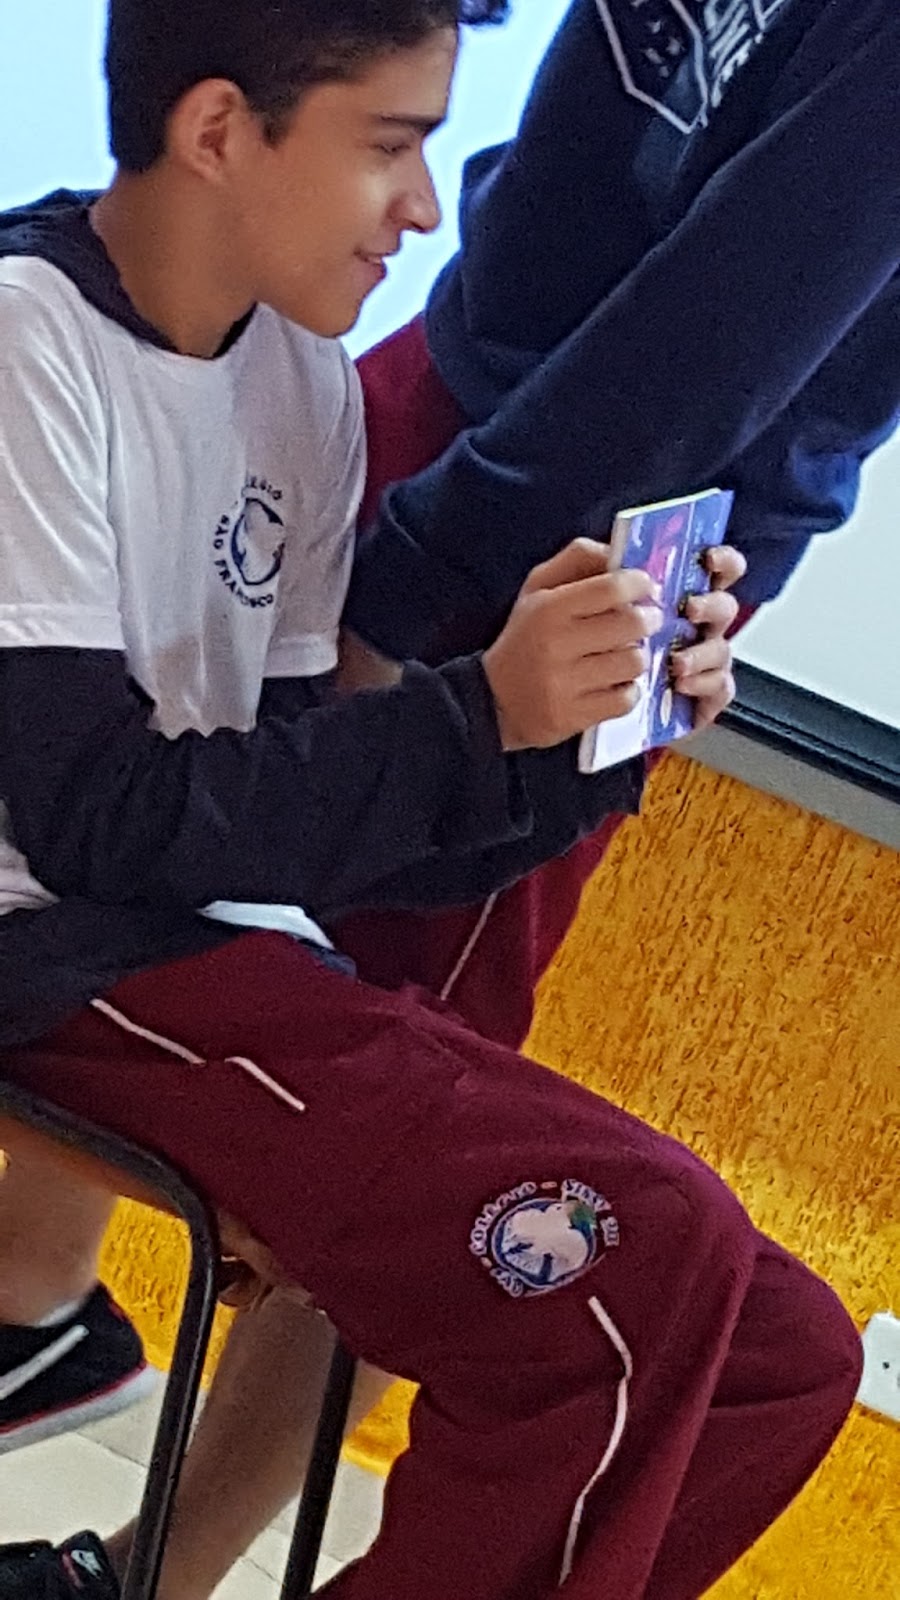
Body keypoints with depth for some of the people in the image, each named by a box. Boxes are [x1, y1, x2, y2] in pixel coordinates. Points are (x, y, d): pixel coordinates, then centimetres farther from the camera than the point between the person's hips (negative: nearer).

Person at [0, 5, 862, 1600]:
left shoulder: (308, 385, 10)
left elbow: (289, 796, 10)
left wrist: (575, 715, -4)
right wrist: (479, 717, -18)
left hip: (216, 937, 9)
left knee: (780, 1356, 1)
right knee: (643, 1266, -24)